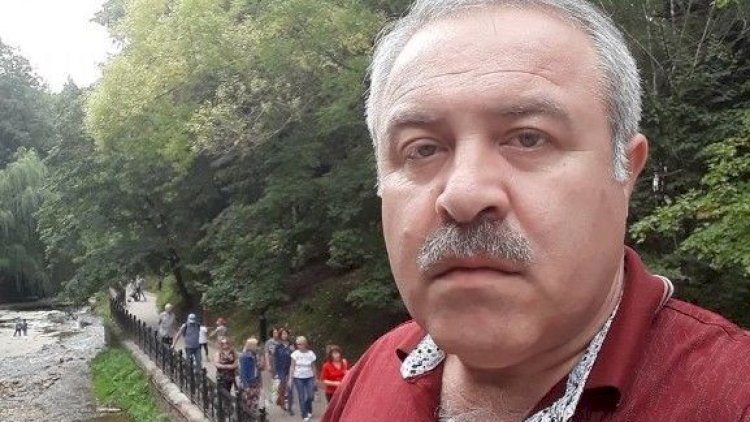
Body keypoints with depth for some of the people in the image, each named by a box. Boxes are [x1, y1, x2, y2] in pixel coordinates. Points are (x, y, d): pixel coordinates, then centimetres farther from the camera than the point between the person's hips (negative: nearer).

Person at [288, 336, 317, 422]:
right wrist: (290, 378, -4)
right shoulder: (295, 354, -6)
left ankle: (309, 411, 29)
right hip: (298, 378, -1)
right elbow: (292, 367, -1)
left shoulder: (311, 353, -4)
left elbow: (313, 367, 4)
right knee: (302, 398, -1)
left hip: (309, 377, 1)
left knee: (310, 396, 0)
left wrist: (315, 379, 5)